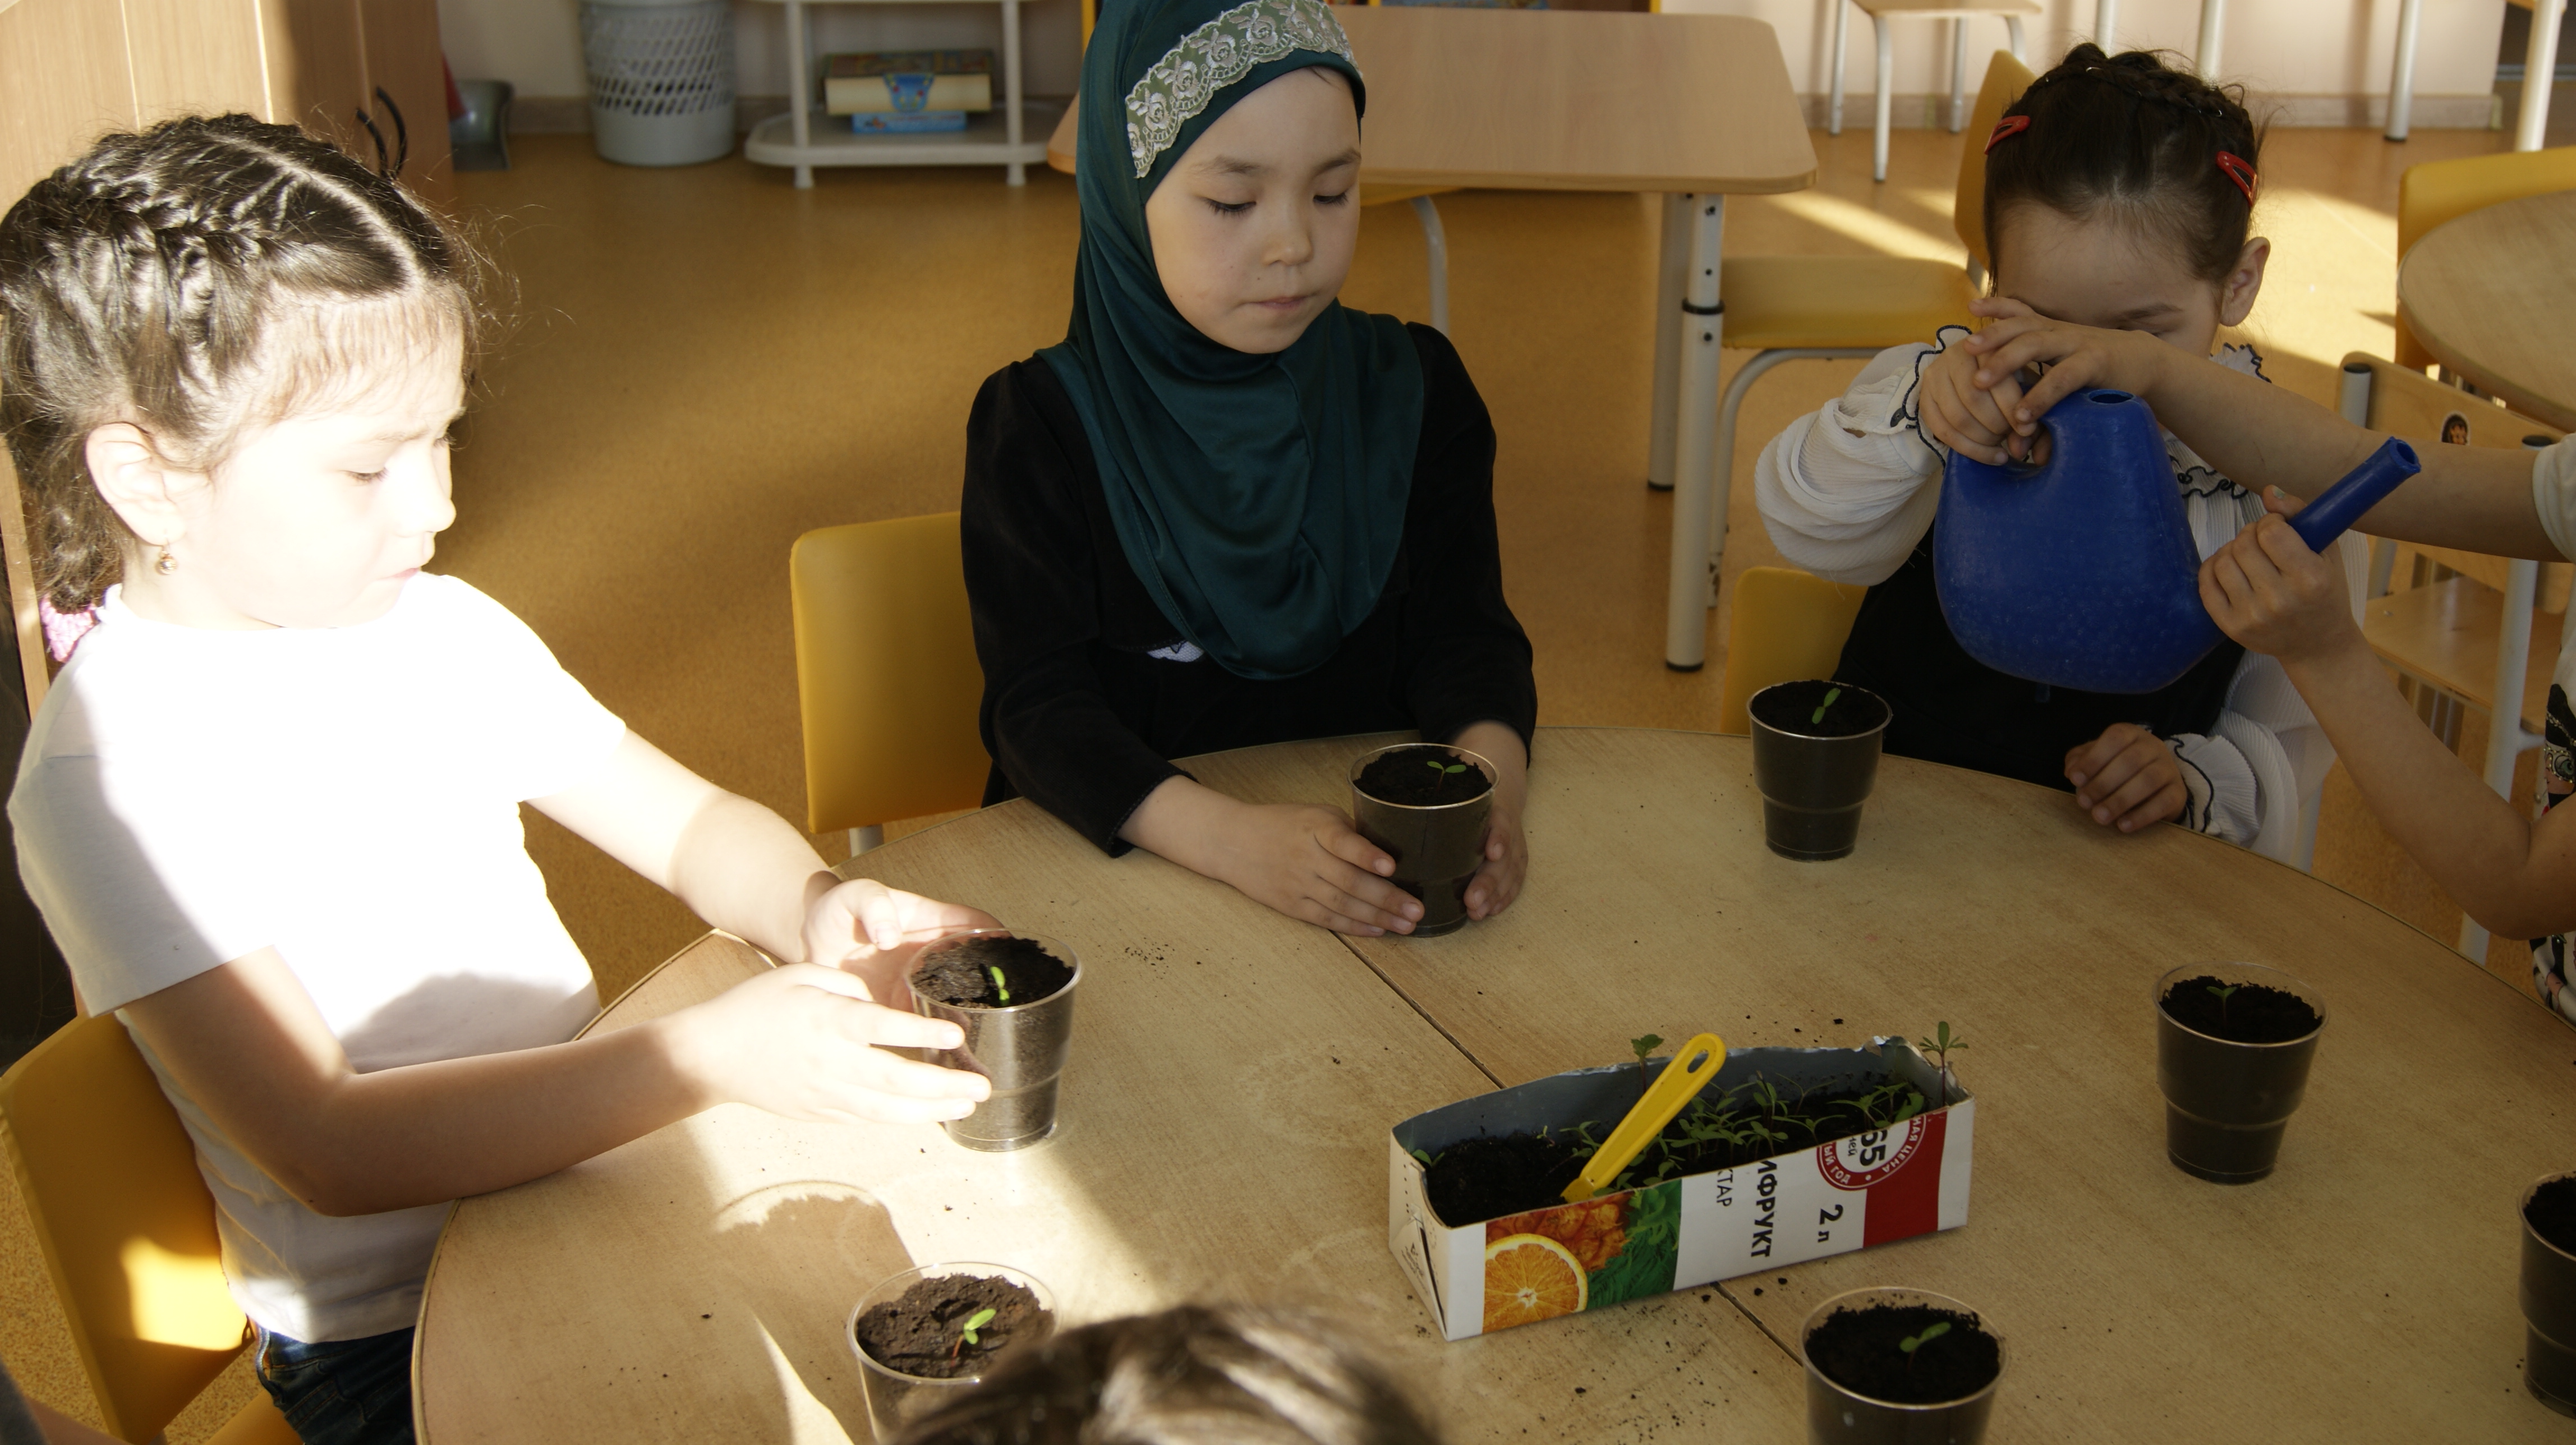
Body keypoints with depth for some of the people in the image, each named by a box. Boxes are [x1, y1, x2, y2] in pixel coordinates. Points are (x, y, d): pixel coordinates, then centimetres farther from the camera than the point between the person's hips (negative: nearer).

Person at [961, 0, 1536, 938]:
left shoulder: (1413, 390, 7)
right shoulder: (1038, 426, -5)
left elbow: (1464, 632, 2)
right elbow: (1037, 704, -13)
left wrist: (1489, 770, -22)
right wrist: (1228, 836, -31)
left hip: (1376, 853, 2)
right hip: (1113, 863, -2)